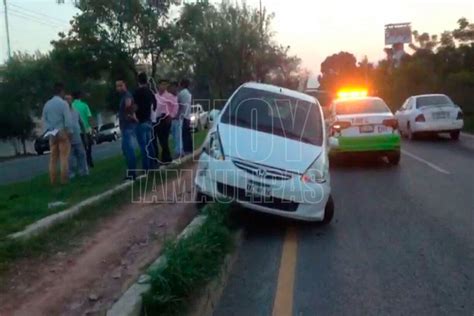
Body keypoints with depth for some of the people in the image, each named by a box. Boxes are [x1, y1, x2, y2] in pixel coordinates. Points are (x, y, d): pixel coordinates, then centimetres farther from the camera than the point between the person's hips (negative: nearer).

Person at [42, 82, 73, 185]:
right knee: (64, 158, -2)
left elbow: (44, 119, 6)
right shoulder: (63, 103, -9)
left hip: (52, 134, 5)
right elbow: (68, 120, -14)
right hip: (63, 133, -5)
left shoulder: (47, 104, 8)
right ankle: (64, 180, -3)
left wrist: (49, 130, 5)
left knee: (53, 158, 8)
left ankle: (53, 181, 10)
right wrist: (69, 132, -7)